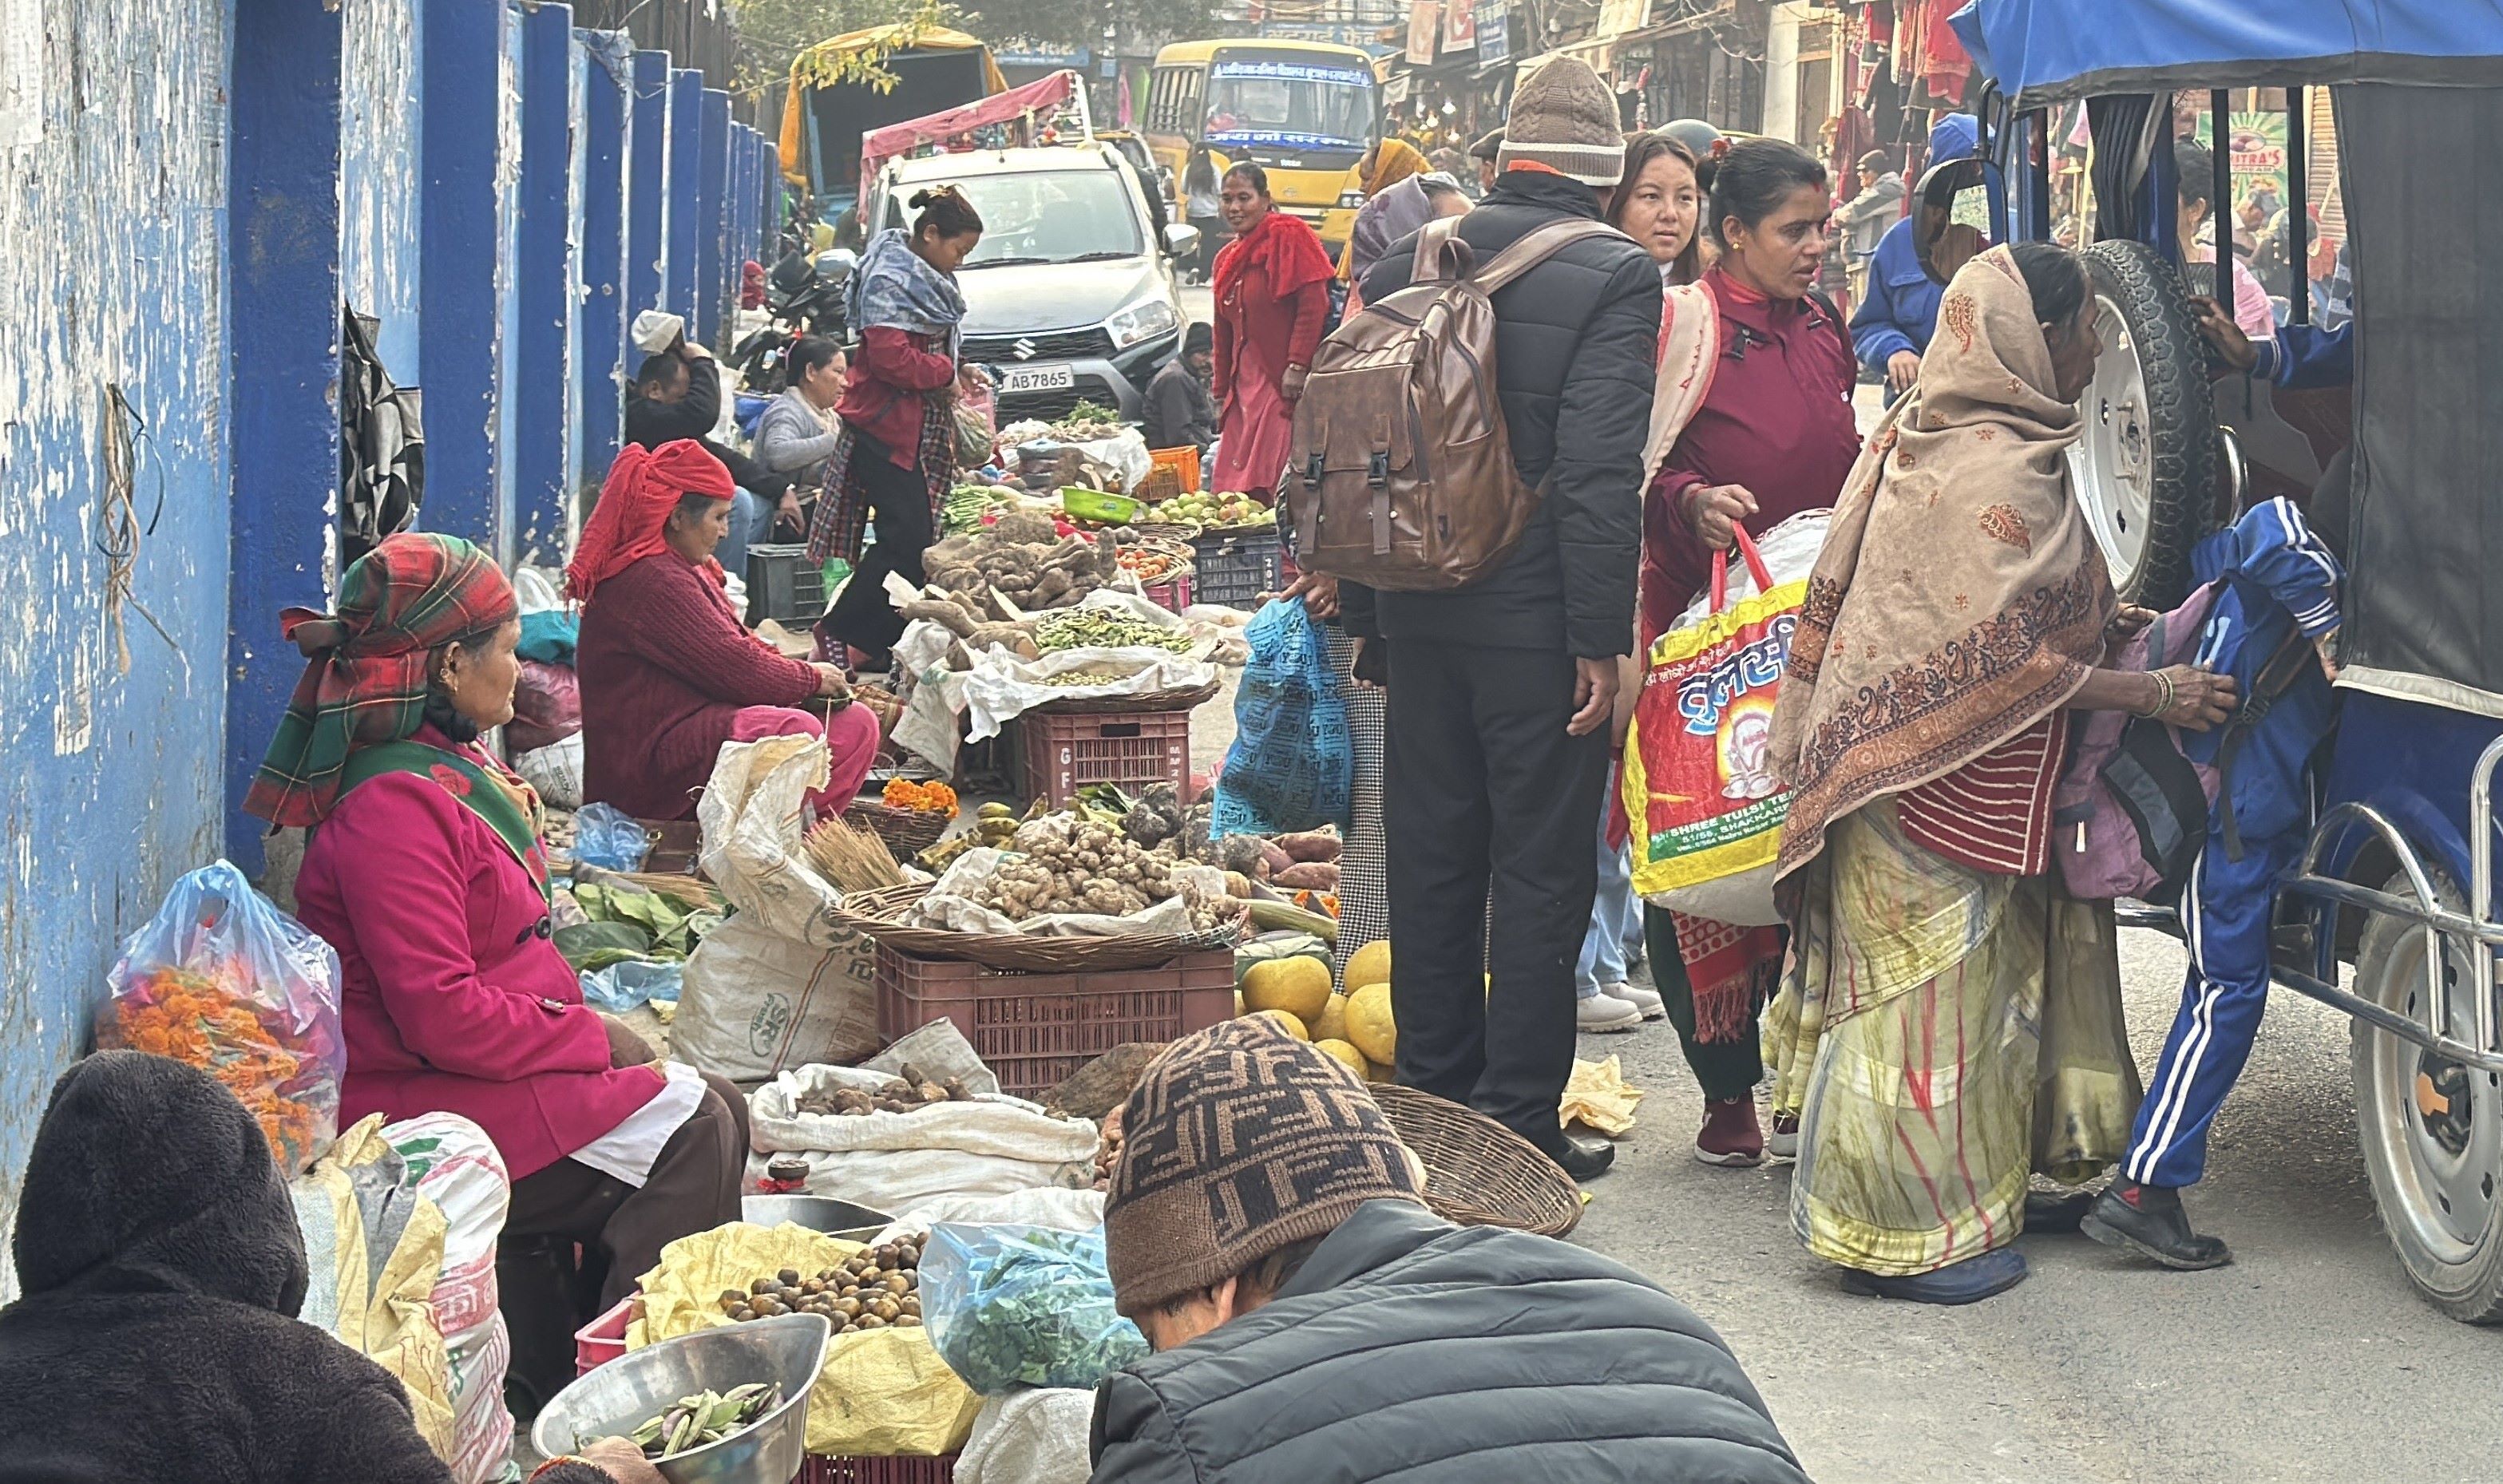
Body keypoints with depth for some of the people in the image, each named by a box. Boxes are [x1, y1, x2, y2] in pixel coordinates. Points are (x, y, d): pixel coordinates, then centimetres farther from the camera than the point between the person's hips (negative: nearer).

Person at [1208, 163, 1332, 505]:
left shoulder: (1288, 236, -4)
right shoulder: (1227, 259, 20)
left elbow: (1313, 304, -13)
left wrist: (1298, 365, -19)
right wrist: (1221, 395, 23)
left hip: (1285, 383, -8)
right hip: (1244, 384, 8)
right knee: (1231, 485, 1)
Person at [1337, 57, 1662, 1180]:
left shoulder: (1402, 269, 6)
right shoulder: (1616, 276, -11)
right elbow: (1599, 468, -18)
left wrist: (1364, 611, 14)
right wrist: (1602, 637, -14)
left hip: (1423, 618, 5)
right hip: (1540, 622, -5)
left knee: (1431, 862, 14)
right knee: (1541, 870, 3)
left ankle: (1430, 1099, 24)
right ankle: (1519, 1123, 6)